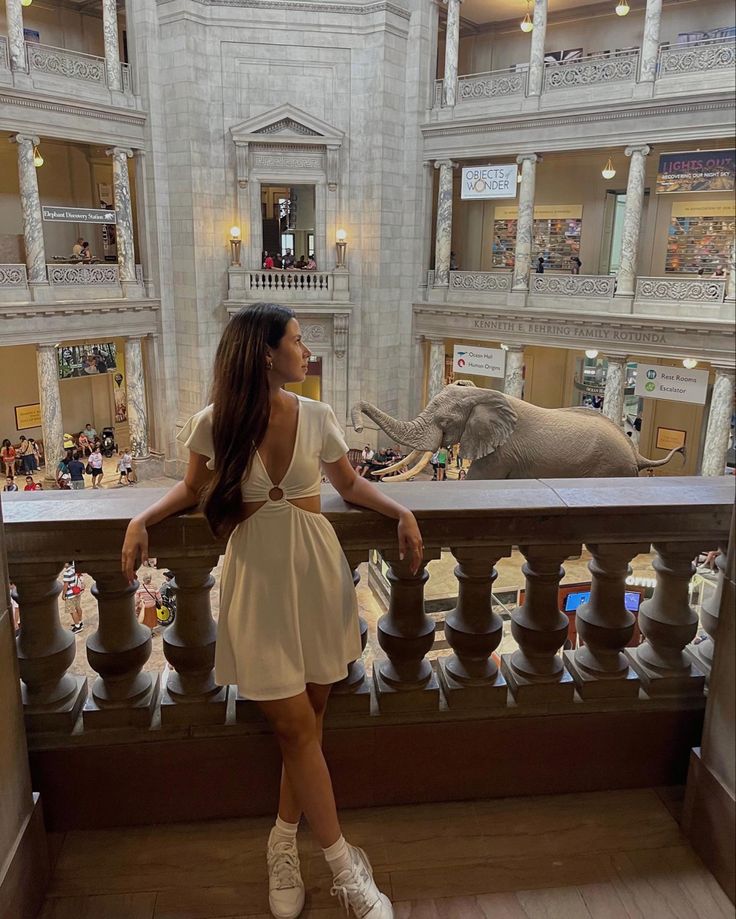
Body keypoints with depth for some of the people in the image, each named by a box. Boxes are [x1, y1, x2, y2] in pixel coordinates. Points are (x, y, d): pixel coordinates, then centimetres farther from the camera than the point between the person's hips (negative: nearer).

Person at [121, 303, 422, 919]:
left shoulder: (317, 418, -2)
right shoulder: (215, 424, -8)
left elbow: (350, 483, 12)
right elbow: (194, 488, 9)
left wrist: (401, 512, -2)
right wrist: (143, 520, -6)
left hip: (317, 574, 3)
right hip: (258, 581, -2)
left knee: (306, 722, 10)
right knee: (296, 725, 1)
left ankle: (284, 844, 32)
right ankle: (343, 863, 17)